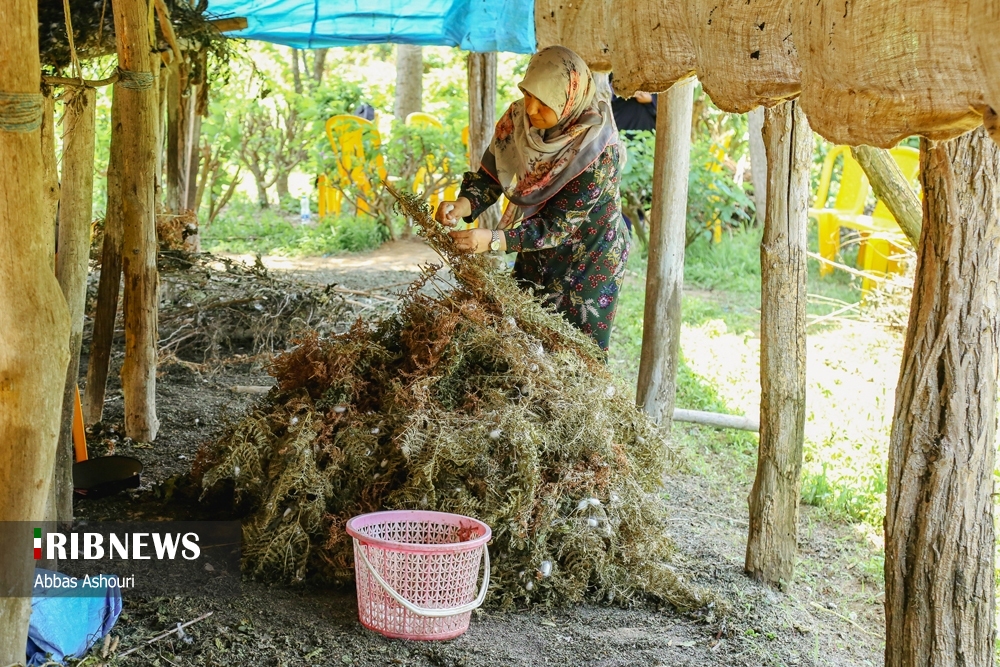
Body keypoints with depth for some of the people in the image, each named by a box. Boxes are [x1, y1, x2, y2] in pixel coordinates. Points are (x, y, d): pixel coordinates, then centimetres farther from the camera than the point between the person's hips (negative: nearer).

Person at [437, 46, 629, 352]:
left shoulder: (597, 152, -31)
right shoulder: (520, 117, -15)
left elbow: (557, 226, -29)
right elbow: (491, 175, -7)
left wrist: (494, 241, -38)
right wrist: (462, 206, -27)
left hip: (588, 263, -5)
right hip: (536, 256, 6)